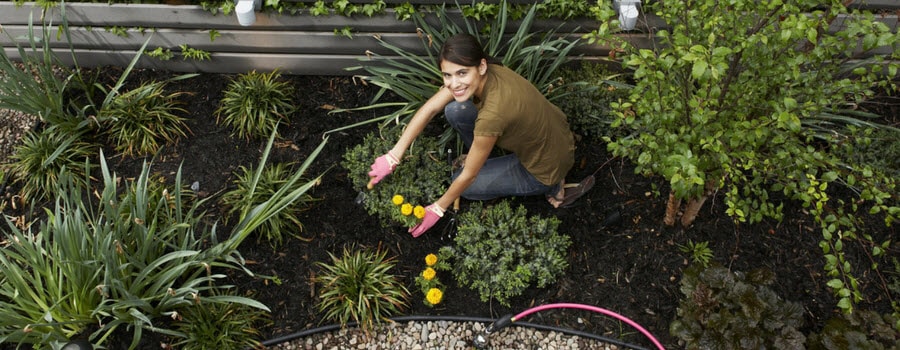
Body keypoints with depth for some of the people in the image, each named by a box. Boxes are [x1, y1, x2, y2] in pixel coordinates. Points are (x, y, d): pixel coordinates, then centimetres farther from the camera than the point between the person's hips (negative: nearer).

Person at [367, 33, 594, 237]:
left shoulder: (493, 113, -38)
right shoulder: (481, 75, -18)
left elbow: (468, 175, -23)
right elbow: (429, 109, -8)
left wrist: (437, 209, -8)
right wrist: (393, 156, -10)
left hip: (545, 165, -6)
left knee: (464, 185, 3)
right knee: (455, 111, -8)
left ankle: (552, 188, 8)